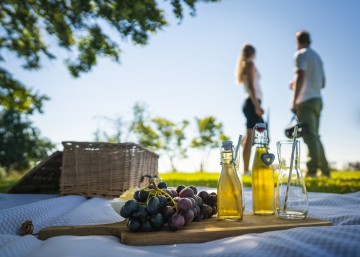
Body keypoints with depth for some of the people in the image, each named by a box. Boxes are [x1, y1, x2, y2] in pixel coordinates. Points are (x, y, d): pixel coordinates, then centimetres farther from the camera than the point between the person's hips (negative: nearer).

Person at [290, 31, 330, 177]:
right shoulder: (317, 56, 22)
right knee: (314, 136, 13)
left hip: (306, 100, -8)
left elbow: (301, 76, -18)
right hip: (317, 99, 8)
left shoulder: (300, 54, -3)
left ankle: (312, 171, -19)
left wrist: (294, 101, -19)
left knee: (310, 136, -14)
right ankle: (325, 171, 17)